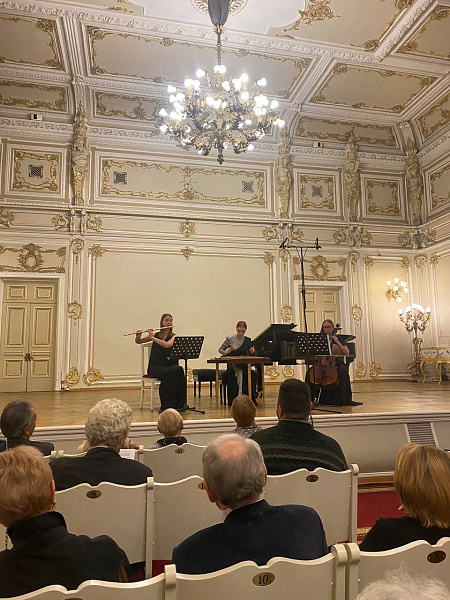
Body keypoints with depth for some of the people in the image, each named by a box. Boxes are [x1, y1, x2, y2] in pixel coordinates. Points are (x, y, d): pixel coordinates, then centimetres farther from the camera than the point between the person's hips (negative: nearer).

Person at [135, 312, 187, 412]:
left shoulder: (173, 336, 7)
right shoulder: (155, 335, 10)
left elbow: (167, 345, -15)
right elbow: (138, 342, 15)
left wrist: (152, 337, -17)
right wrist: (138, 336, -7)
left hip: (169, 365, 1)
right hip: (156, 366, 0)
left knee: (179, 370, -33)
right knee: (166, 374, -34)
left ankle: (180, 403, -25)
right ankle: (166, 406, -21)